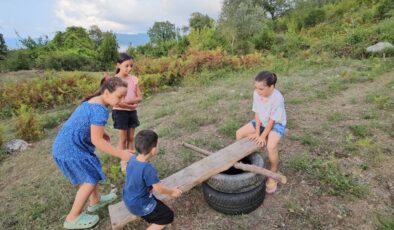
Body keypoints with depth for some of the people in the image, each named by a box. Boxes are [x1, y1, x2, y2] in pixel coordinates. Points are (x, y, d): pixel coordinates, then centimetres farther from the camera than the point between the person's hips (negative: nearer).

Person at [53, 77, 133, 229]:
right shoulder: (100, 110, -27)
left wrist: (101, 132, 1)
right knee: (91, 179, 3)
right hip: (70, 149, -9)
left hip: (66, 145, 9)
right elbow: (96, 141, -26)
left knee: (93, 170, 21)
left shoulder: (92, 101, 4)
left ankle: (95, 201, 41)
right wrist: (121, 154, -22)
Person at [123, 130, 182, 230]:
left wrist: (152, 187, 13)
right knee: (168, 216, 3)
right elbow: (159, 189, -21)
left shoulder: (132, 159, -11)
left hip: (128, 199, 8)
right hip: (139, 206, -8)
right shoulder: (148, 169, -34)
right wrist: (172, 192, -3)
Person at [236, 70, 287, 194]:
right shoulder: (256, 93, -15)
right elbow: (257, 114, -9)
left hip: (277, 124, -6)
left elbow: (272, 120, -24)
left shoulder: (277, 98, -31)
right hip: (261, 122, 6)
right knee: (239, 134, -5)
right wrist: (257, 132, -12)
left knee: (271, 146, -32)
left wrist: (262, 136, -21)